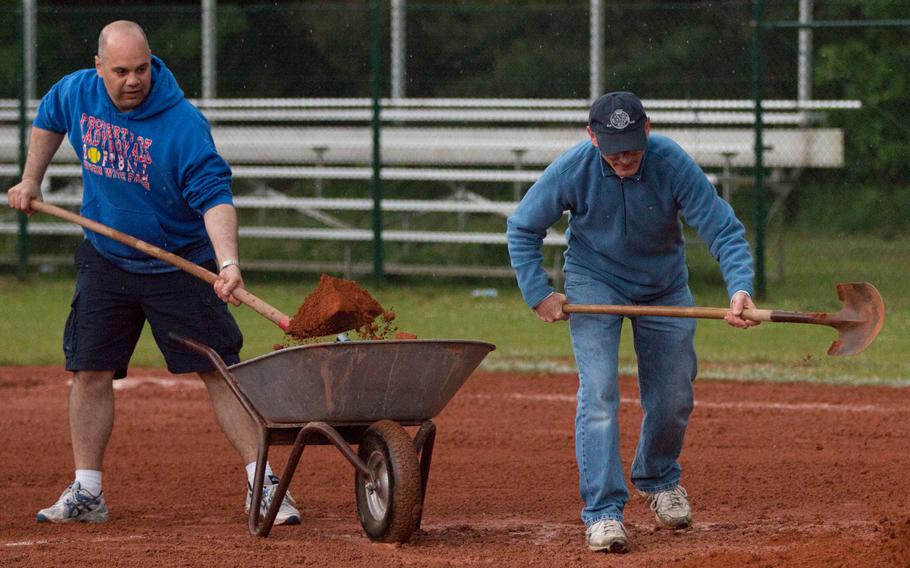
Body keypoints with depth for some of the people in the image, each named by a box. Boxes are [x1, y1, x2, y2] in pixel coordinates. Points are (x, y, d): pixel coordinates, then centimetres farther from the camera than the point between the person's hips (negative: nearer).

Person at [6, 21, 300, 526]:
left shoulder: (183, 123, -23)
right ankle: (86, 494, 12)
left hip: (180, 266, -4)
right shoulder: (76, 94, -7)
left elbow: (213, 196, -29)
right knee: (89, 371, 3)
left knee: (221, 370, -7)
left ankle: (262, 485, -3)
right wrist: (31, 181, 16)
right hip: (105, 261, 4)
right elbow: (48, 119, 19)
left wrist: (228, 262, -42)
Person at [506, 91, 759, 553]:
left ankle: (658, 476, 38)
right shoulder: (571, 170, -27)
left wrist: (739, 287, -47)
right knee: (599, 390, -17)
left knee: (674, 397, 8)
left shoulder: (673, 164, -30)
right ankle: (603, 511, -16)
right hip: (594, 281, -2)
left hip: (664, 285, 2)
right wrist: (537, 294, -16)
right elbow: (523, 229, -11)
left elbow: (723, 229, -31)